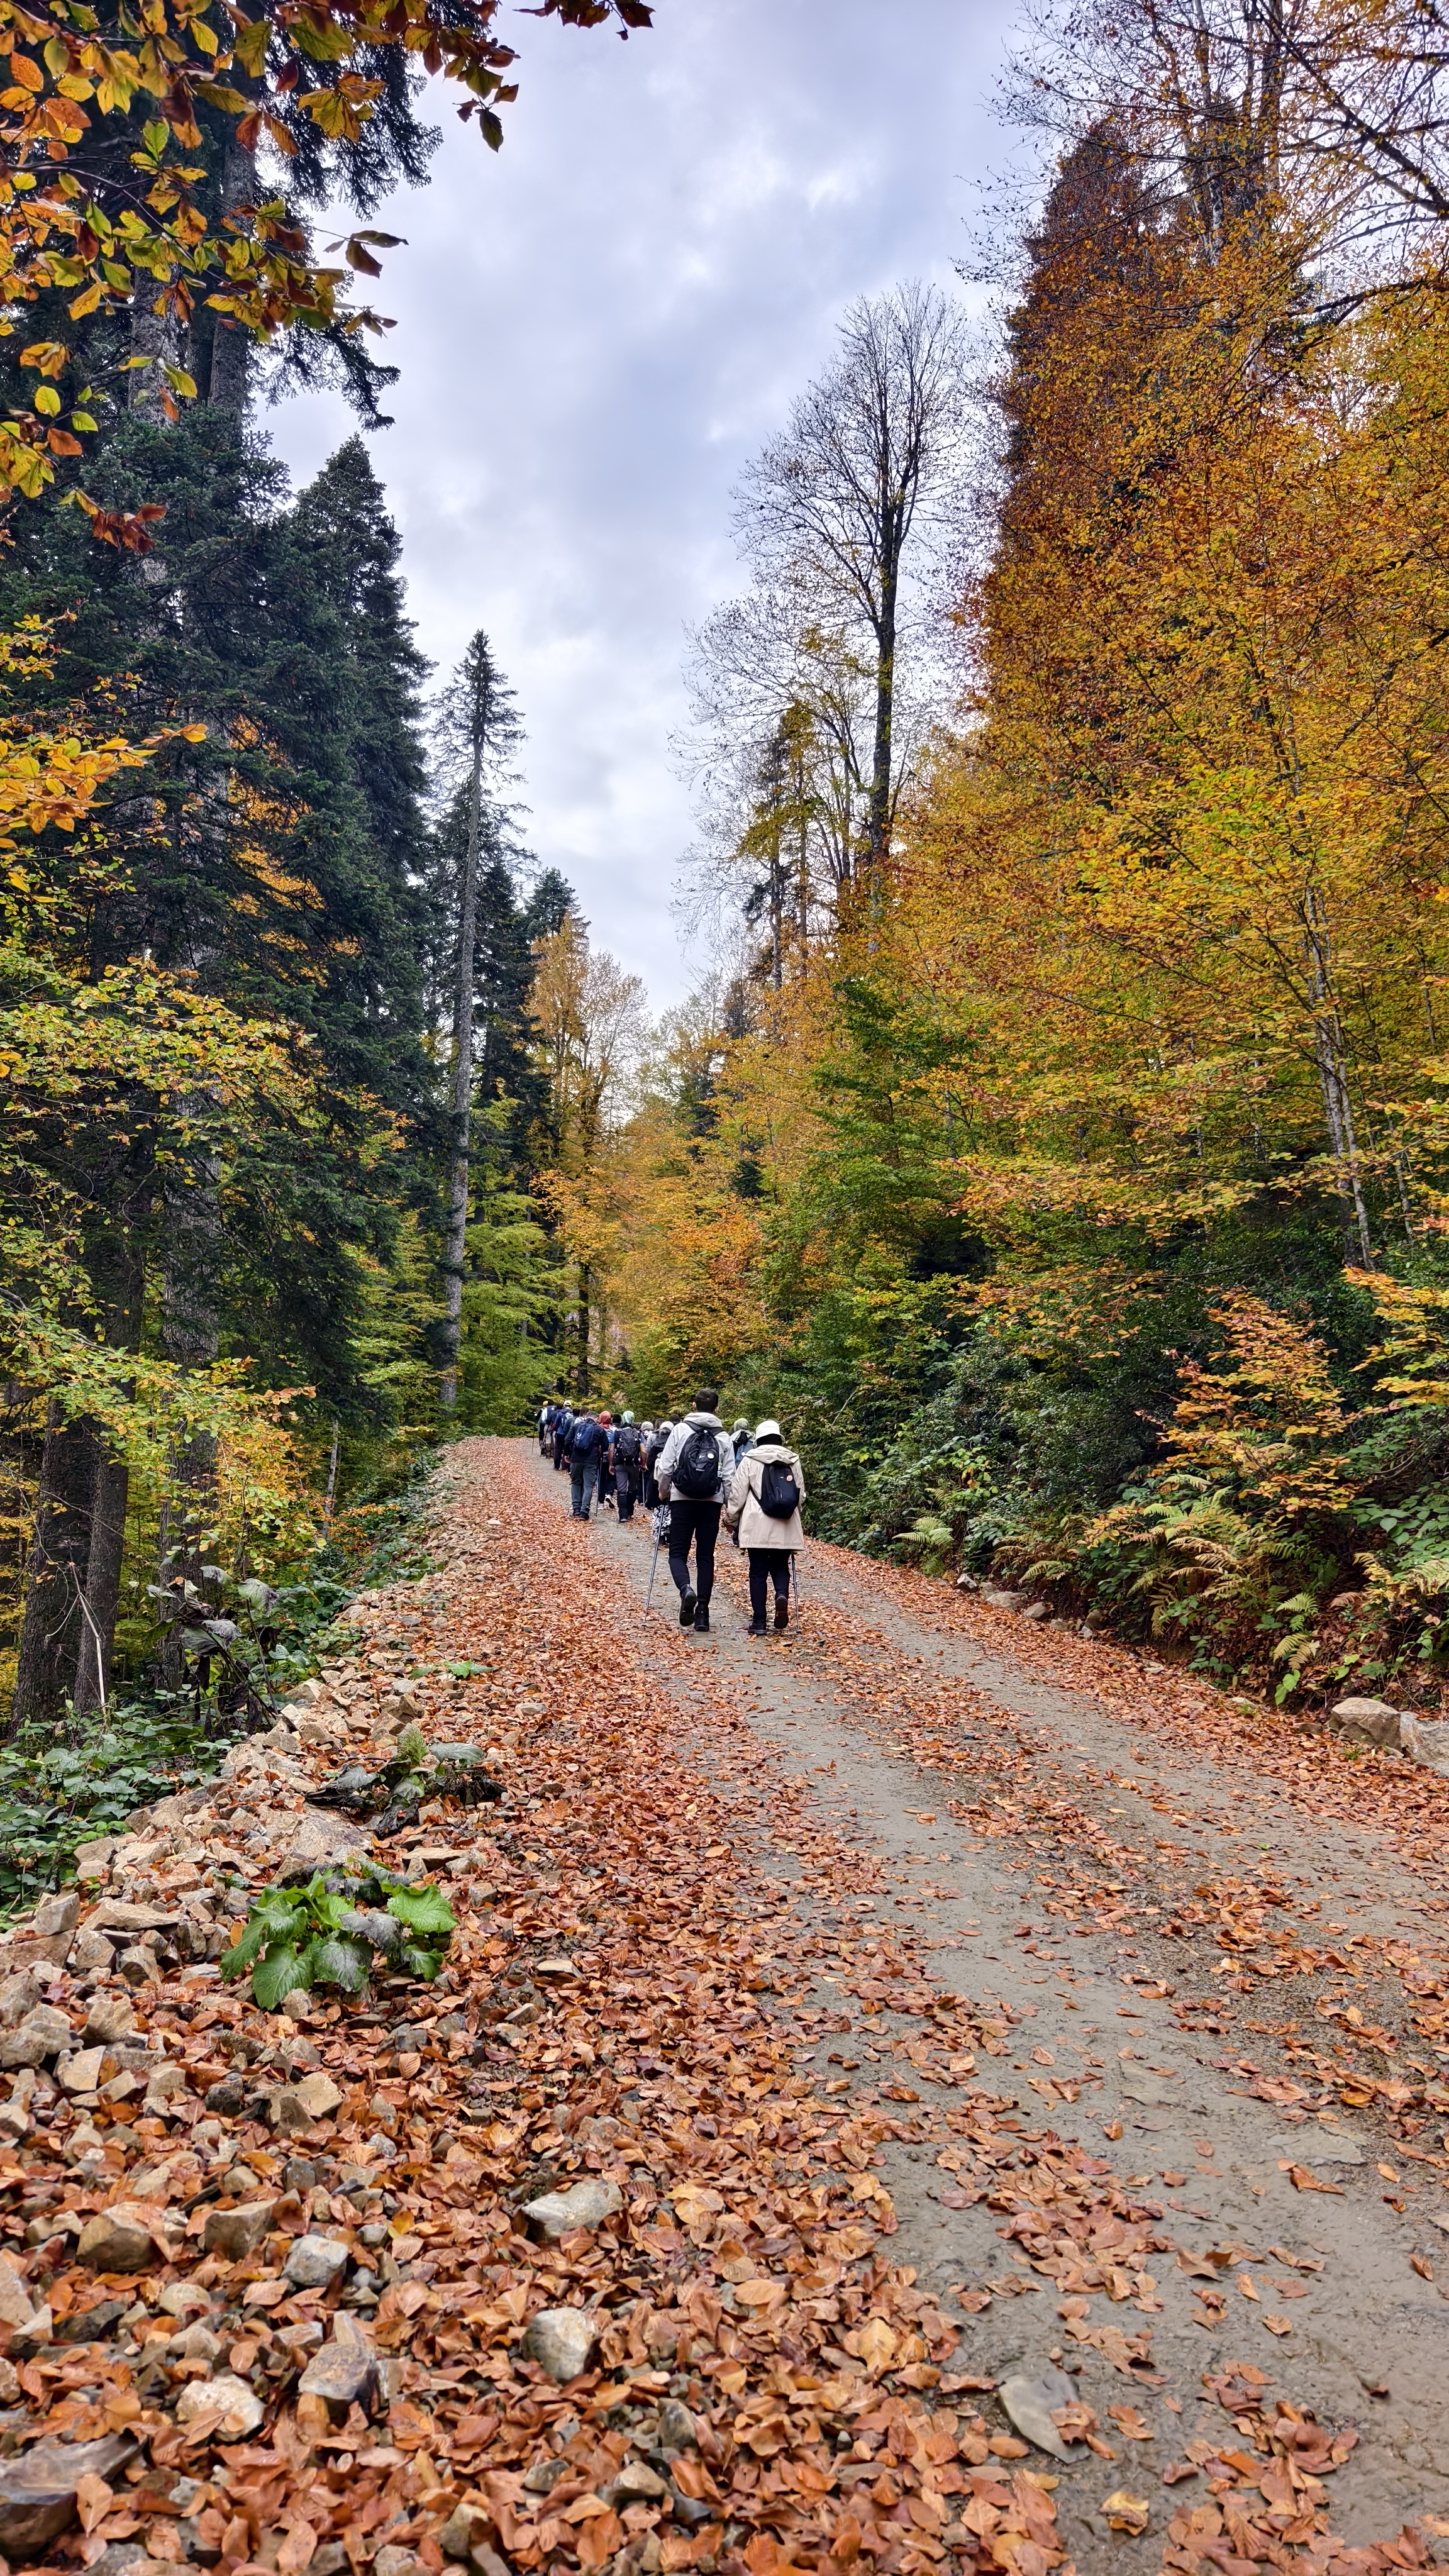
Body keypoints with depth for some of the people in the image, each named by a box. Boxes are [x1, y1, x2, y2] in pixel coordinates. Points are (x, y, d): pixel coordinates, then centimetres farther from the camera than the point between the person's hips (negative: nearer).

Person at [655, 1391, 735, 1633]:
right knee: (705, 1556, 8)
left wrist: (663, 1491, 14)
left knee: (678, 1552, 6)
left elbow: (665, 1466, -2)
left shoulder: (680, 1430, -1)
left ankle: (686, 1589, -24)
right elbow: (729, 1476, 1)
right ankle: (702, 1614, 6)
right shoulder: (724, 1438, 3)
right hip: (712, 1502, 2)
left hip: (682, 1499, -2)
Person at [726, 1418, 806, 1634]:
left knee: (758, 1572, 5)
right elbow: (801, 1495, 12)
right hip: (786, 1527, 2)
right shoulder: (793, 1461, 8)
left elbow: (737, 1494, -2)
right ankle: (782, 1596, -15)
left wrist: (733, 1520, 11)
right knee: (781, 1567, 15)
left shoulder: (750, 1460, -1)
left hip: (757, 1526, -2)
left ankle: (759, 1622, 4)